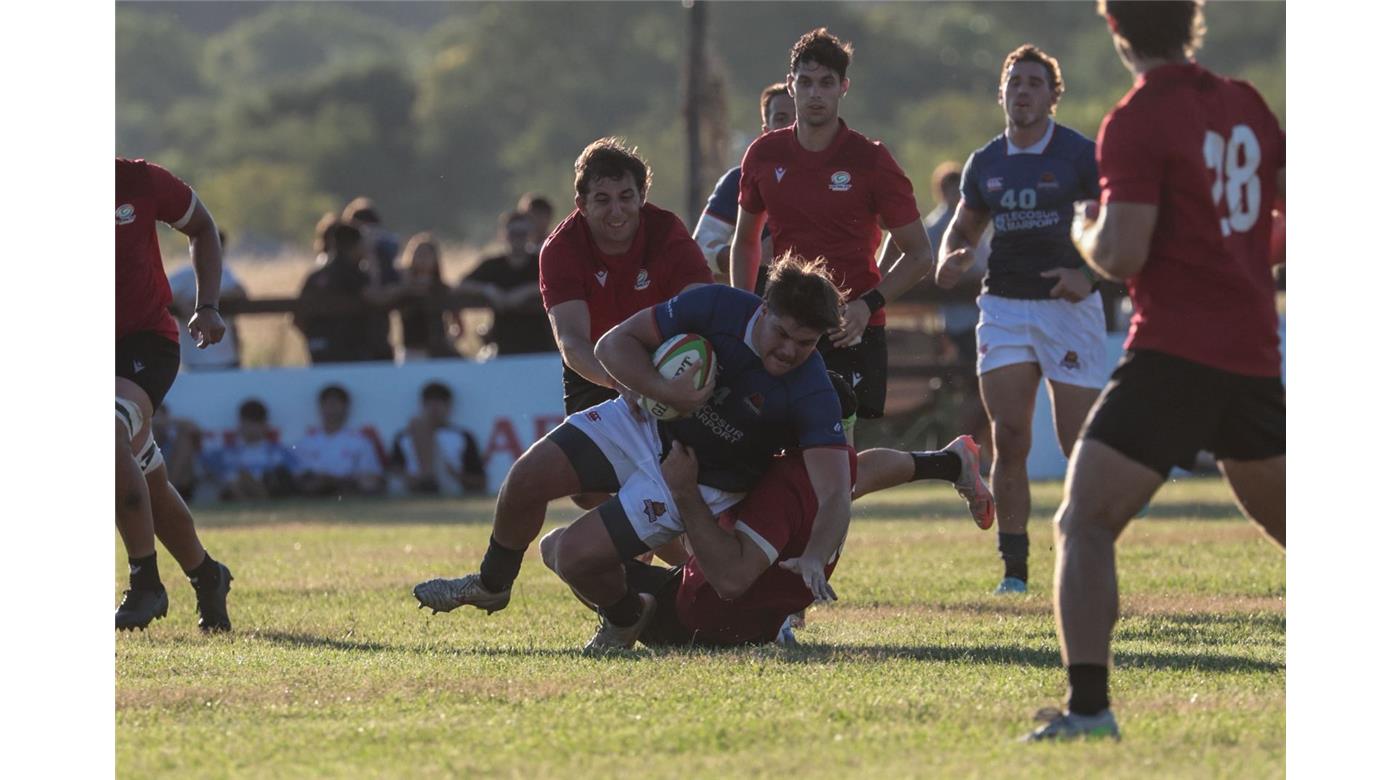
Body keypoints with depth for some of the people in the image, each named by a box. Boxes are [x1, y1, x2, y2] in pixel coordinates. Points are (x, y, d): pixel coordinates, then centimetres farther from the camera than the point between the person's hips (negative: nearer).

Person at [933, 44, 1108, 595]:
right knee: (1008, 440, -7)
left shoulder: (1080, 156, -5)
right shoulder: (984, 164, 8)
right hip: (1004, 307, 3)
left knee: (1080, 446, -4)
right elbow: (965, 227, 21)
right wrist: (951, 261, -1)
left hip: (1068, 307, -3)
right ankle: (1014, 568, -2)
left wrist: (1090, 275, -22)